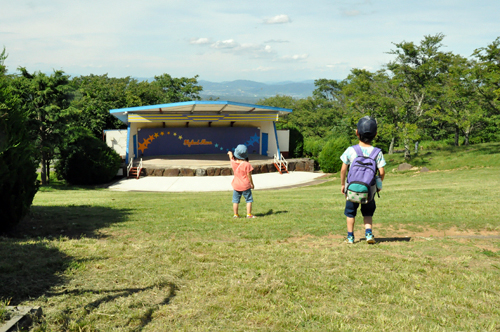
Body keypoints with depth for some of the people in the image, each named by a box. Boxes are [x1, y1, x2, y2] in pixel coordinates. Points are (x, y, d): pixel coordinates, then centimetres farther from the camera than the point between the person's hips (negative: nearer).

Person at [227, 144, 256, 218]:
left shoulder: (233, 163, -5)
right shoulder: (247, 164, -17)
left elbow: (231, 158, 20)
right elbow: (249, 175, -13)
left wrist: (230, 154, 42)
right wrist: (252, 184, -1)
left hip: (236, 185, 4)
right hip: (245, 186, -4)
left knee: (235, 200, 13)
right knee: (249, 200, 7)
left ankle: (235, 214, 17)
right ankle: (249, 214, 4)